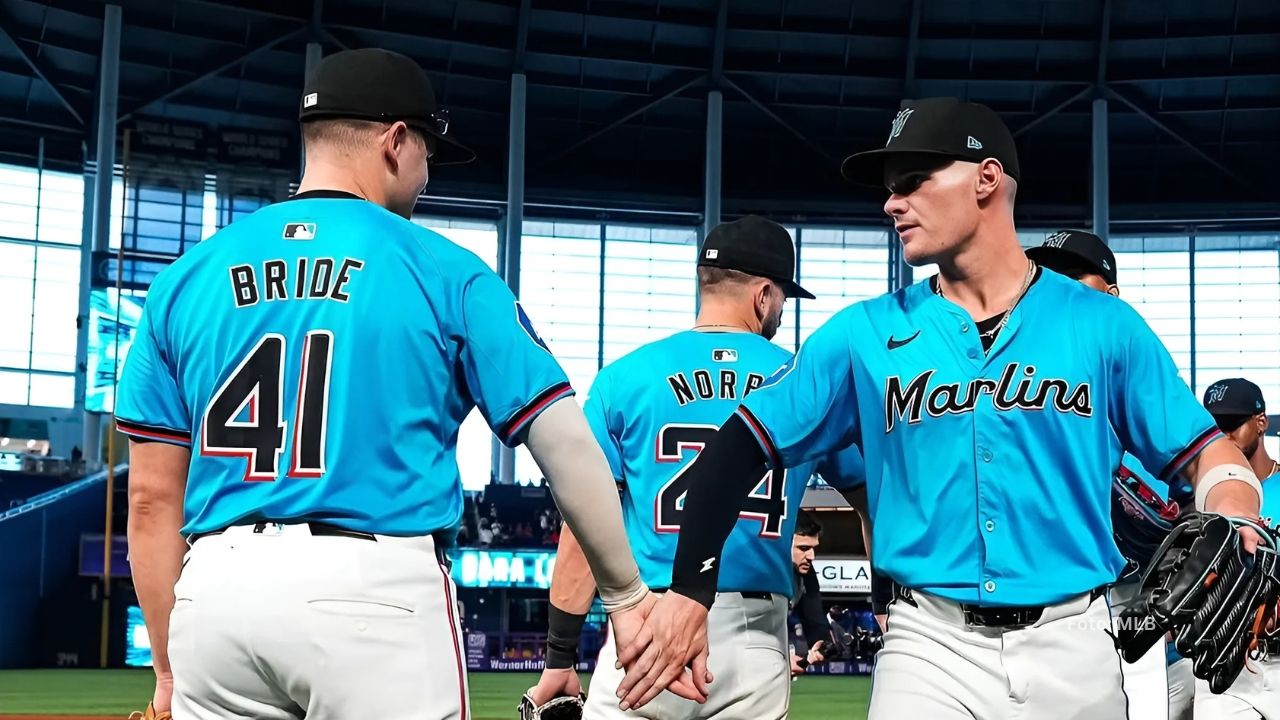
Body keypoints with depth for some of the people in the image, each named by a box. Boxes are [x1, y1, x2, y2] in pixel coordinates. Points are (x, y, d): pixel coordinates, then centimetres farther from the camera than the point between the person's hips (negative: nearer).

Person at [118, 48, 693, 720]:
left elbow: (151, 496, 9)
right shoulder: (446, 273, 3)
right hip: (378, 590, -3)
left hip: (218, 589, 3)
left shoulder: (185, 278, 10)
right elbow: (567, 445, 0)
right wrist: (628, 595, 10)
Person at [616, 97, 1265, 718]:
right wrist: (690, 591, -7)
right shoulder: (863, 335, 5)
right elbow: (740, 445, 3)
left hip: (1074, 650, 1)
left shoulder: (1104, 325, 4)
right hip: (929, 650, 0)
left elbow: (1206, 455, 6)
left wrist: (1233, 533, -16)